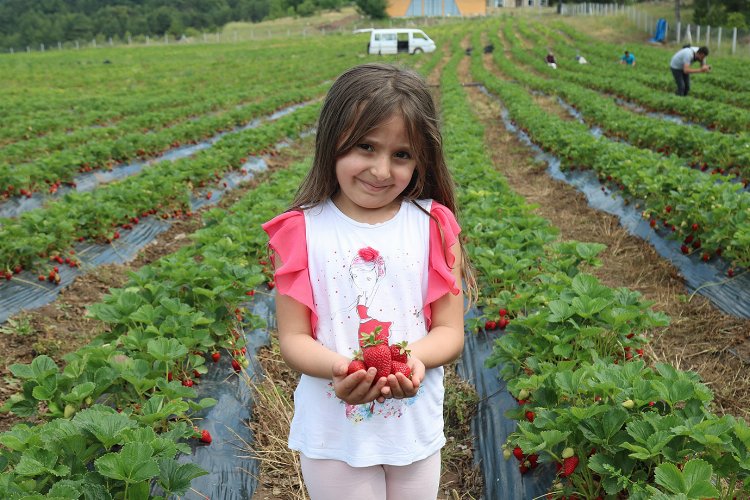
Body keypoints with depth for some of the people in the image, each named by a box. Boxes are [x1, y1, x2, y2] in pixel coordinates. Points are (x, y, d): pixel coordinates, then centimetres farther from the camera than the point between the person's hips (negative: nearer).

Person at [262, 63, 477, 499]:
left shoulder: (433, 226, -7)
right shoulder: (302, 232, -10)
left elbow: (451, 332, -5)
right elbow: (293, 338, -8)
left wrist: (416, 357, -26)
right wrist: (337, 366, -28)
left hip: (416, 429, 2)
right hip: (332, 435, -1)